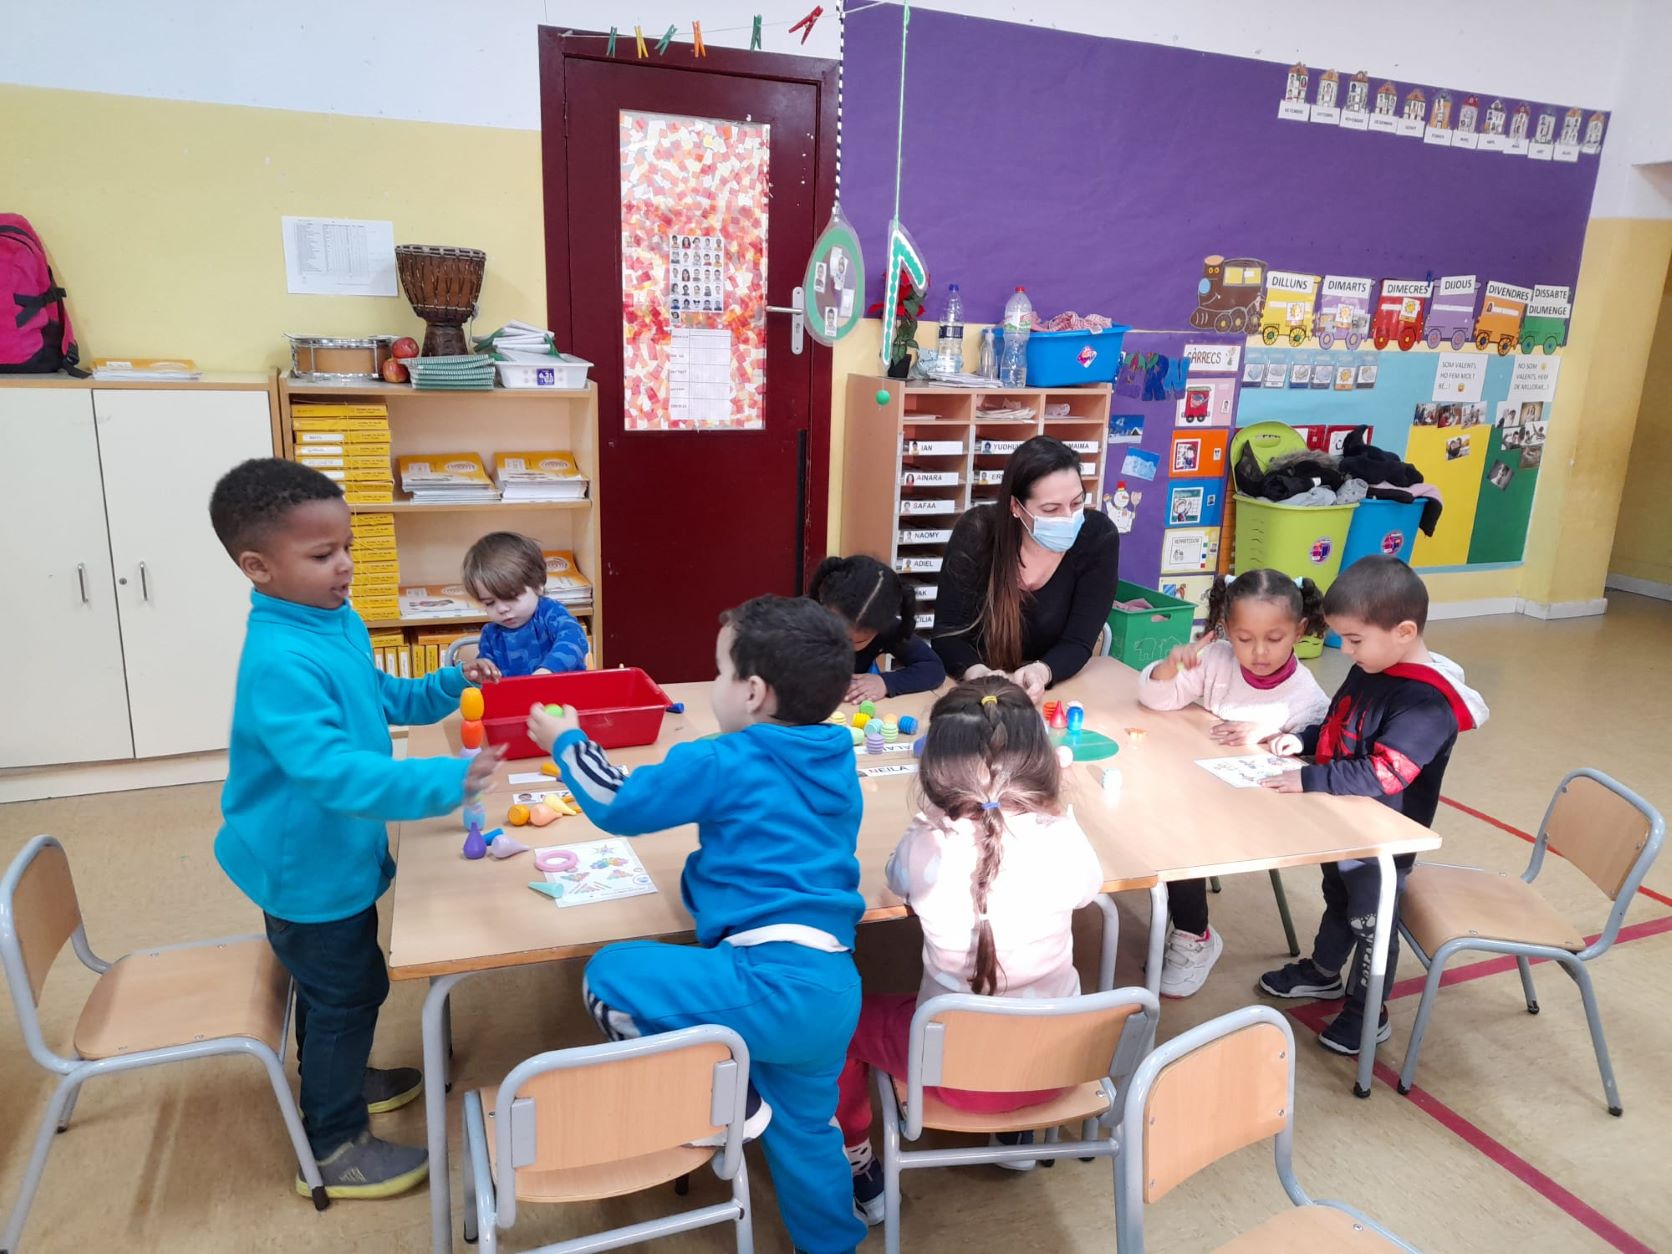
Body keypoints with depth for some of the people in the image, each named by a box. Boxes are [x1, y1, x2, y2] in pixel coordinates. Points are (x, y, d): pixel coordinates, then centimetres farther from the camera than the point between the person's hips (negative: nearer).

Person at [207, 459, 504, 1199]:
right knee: (346, 994, 8)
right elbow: (330, 769, -40)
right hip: (309, 866, -9)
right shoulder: (280, 661, -32)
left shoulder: (339, 622, 0)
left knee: (335, 988, 28)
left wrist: (449, 686, 1)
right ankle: (334, 1149, 28)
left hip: (333, 856, 9)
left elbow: (379, 700, 16)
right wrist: (444, 783, -46)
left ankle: (334, 1080, 51)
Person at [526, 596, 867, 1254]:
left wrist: (567, 743, 19)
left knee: (609, 975, 3)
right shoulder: (838, 761, 10)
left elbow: (619, 804, 4)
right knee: (807, 1127, 25)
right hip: (834, 987, 8)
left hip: (772, 980, -8)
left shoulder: (720, 763, -10)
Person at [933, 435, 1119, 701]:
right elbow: (947, 634, -13)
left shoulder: (1098, 537, -13)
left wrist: (1041, 672, -32)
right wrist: (977, 673, -33)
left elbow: (1078, 642, -12)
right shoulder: (977, 534, -15)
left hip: (1052, 692, 1)